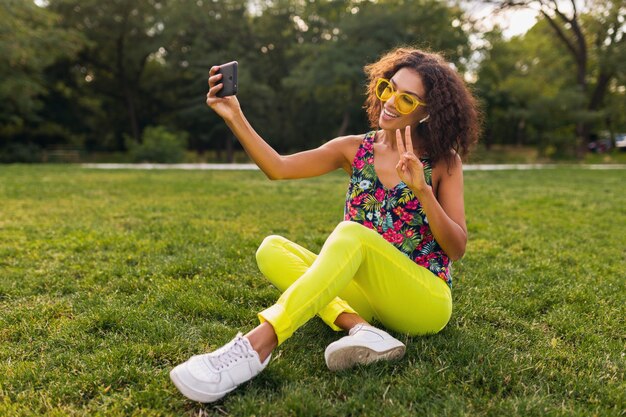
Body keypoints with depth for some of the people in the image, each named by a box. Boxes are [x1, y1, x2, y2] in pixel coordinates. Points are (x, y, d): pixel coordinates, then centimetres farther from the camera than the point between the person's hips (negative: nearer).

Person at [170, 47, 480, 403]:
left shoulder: (444, 161, -2)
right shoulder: (356, 149, 5)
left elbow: (457, 249, -9)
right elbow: (278, 168, -6)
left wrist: (422, 189, -22)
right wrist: (235, 117, -18)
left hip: (425, 302, -4)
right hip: (368, 296, 4)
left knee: (351, 233, -33)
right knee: (273, 250, -14)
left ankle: (257, 346, -45)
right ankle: (359, 328, -32)